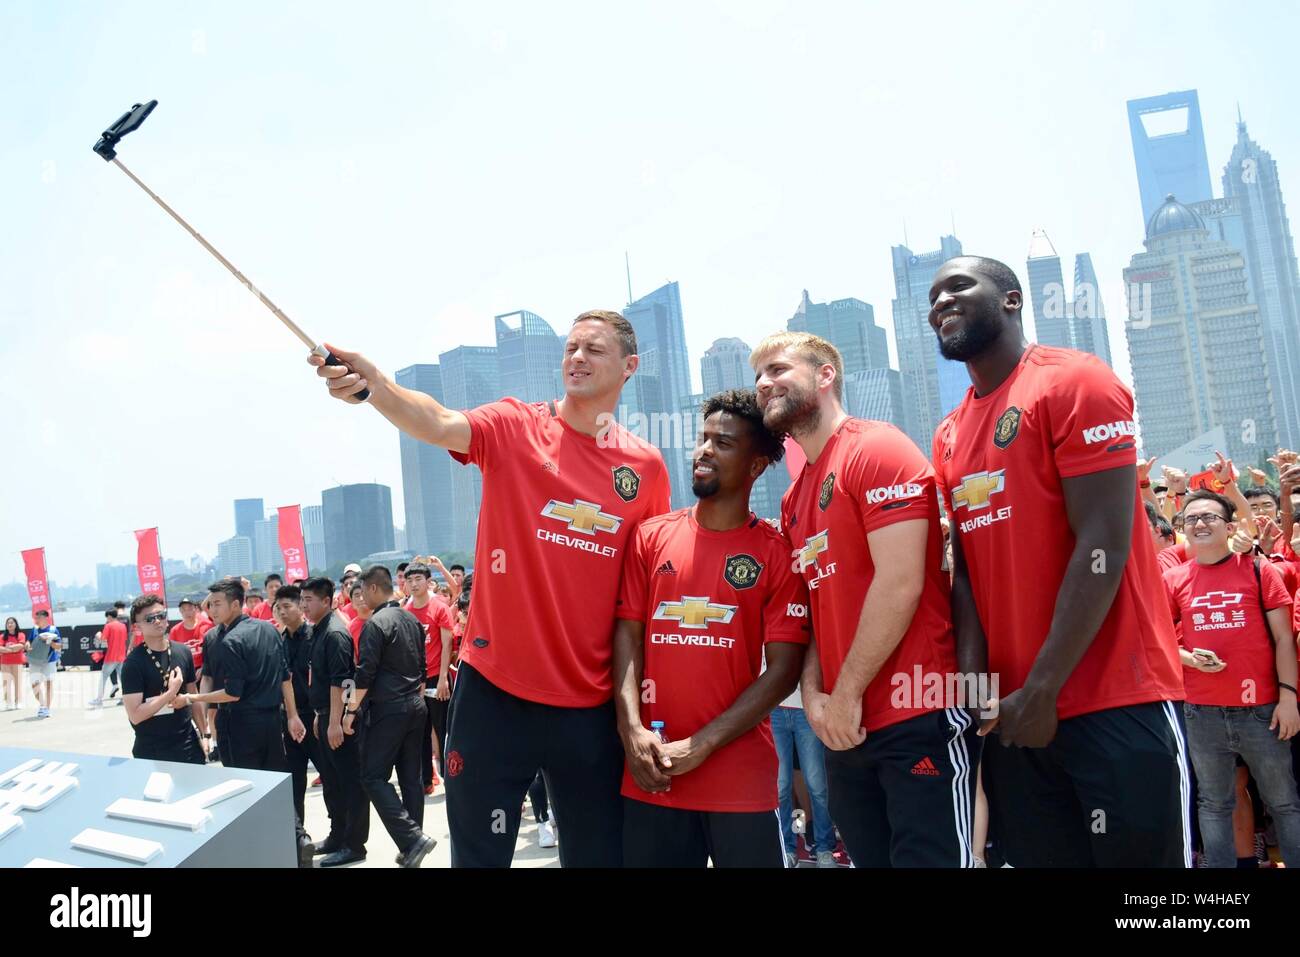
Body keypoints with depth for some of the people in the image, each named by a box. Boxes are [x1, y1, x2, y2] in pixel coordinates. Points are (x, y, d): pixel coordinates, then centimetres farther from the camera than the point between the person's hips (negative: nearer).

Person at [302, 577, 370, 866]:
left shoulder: (335, 633, -17)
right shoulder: (319, 630, 11)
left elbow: (339, 681, -22)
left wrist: (335, 722, -23)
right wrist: (319, 715, 19)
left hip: (339, 717, -10)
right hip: (325, 715, 10)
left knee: (350, 780, 0)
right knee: (330, 779, 18)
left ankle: (354, 845, 7)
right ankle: (338, 835, 30)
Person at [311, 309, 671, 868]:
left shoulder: (647, 467, 3)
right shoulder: (514, 427, -2)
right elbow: (440, 426, -23)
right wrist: (374, 385, -43)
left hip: (592, 707, 2)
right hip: (493, 690, -2)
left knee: (599, 854, 14)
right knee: (478, 854, 8)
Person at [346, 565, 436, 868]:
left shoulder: (376, 623, -13)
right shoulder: (412, 620, 11)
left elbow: (366, 673, -17)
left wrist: (351, 711, -9)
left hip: (386, 710, -8)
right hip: (415, 706, 8)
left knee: (374, 778, -2)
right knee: (410, 778, 10)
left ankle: (412, 839, -12)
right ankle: (412, 848, 14)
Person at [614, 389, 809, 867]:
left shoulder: (777, 552, -2)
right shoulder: (651, 537, 7)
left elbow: (783, 669, -6)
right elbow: (626, 635, 4)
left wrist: (700, 745, -11)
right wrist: (631, 730, -10)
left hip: (741, 779, -2)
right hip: (650, 776, 2)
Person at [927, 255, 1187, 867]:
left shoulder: (1075, 382, -7)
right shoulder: (948, 438, 14)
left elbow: (1103, 547, -14)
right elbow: (966, 564, 11)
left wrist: (1041, 689, -15)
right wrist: (972, 677, -5)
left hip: (1116, 703, -6)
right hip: (1010, 708, 7)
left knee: (1141, 853, 1)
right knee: (1039, 855, 13)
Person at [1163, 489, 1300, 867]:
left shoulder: (1259, 570, 1)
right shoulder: (1173, 580, 4)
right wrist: (1190, 659, -10)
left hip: (1261, 707, -1)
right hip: (1202, 712, 1)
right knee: (1214, 804, 10)